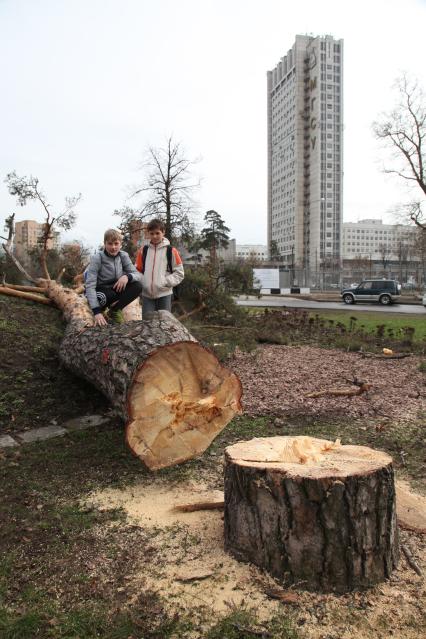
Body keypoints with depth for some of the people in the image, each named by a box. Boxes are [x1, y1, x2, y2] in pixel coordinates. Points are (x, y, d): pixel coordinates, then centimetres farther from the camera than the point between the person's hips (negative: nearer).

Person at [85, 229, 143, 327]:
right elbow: (90, 285, -25)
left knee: (138, 286, -23)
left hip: (117, 290, 4)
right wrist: (97, 311, -37)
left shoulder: (123, 256, -6)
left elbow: (138, 275, -8)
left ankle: (115, 309, -9)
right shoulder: (97, 258, -18)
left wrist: (127, 276, -33)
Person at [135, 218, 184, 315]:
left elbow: (179, 273, 0)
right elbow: (138, 270, 14)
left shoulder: (171, 251, 0)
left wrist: (165, 281, -12)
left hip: (164, 294, -2)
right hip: (147, 294, 2)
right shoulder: (143, 251, 8)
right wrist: (142, 282, -4)